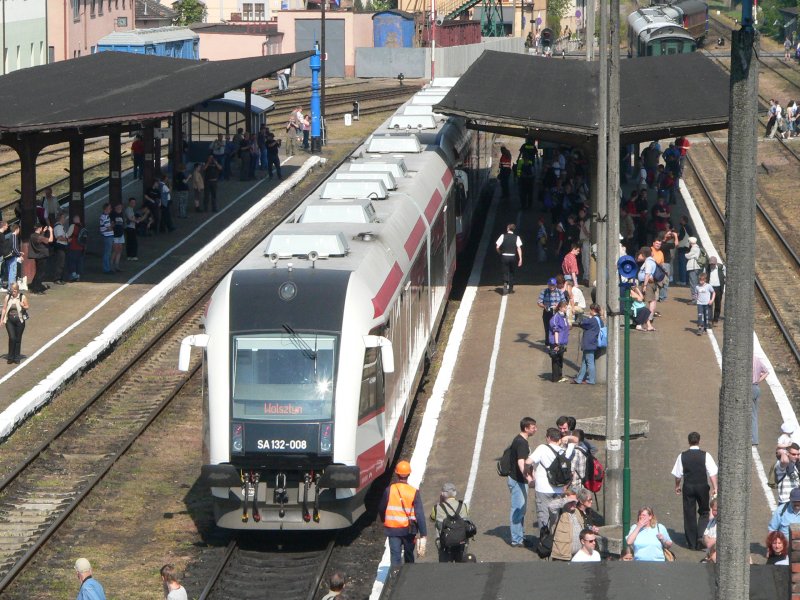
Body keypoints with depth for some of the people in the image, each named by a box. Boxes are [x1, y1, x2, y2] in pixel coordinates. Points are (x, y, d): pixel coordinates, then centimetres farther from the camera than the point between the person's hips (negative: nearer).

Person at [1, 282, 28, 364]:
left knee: (18, 339, 5)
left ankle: (17, 357, 15)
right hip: (10, 320, 0)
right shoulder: (7, 297, 4)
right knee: (12, 338, -11)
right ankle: (10, 357, 0)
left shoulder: (23, 297, 0)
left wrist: (23, 306, -18)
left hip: (19, 320, 0)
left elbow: (27, 307, 5)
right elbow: (4, 309, 8)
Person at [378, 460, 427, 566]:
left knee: (395, 557, 1)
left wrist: (384, 521, 25)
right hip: (408, 530, 1)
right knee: (409, 554, 21)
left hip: (392, 529, -1)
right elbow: (420, 515, -14)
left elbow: (381, 509, 3)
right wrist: (423, 536, -13)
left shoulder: (389, 490, -10)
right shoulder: (414, 492, -12)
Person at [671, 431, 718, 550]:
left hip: (688, 487, 1)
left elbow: (678, 474, 3)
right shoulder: (705, 455, -7)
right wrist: (714, 488, -6)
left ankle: (691, 543, 11)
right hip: (702, 487, -1)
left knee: (689, 514, 8)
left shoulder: (682, 456, -3)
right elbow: (712, 473, -11)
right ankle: (701, 538, -4)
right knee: (704, 513, 14)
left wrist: (677, 486, 19)